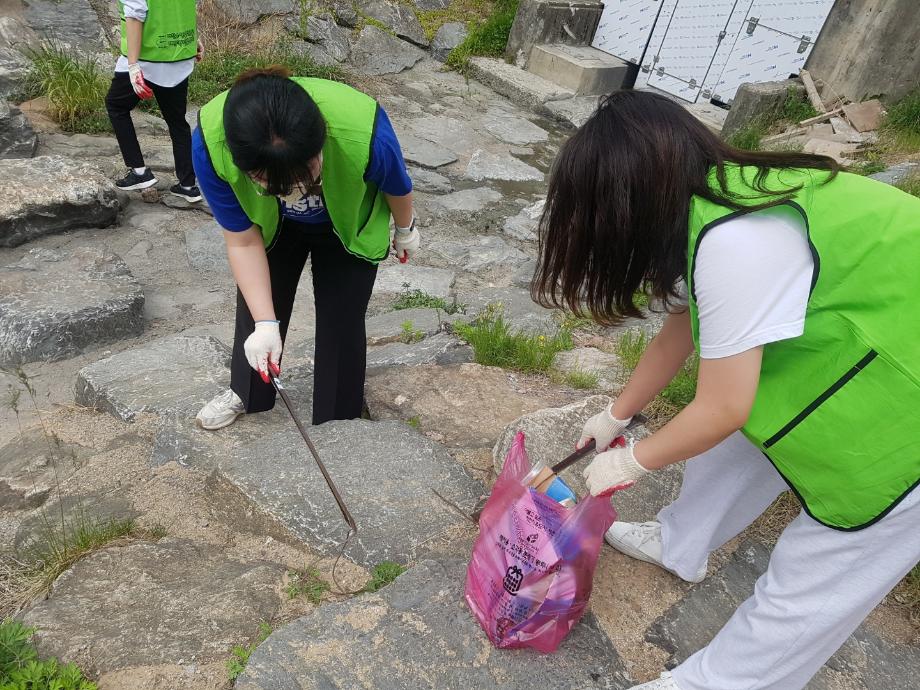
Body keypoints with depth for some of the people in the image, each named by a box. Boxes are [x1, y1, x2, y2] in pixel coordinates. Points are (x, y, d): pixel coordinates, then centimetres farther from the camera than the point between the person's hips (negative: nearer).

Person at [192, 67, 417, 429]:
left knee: (340, 318, -1)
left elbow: (398, 188, -18)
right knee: (257, 304, 14)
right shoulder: (210, 142, -39)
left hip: (347, 226, -1)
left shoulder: (364, 131, -44)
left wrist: (406, 231, 2)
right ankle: (248, 394, 42)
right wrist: (265, 323, -30)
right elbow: (243, 241, -24)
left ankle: (337, 421, 24)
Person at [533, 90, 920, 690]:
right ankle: (679, 545, 46)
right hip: (850, 344, 9)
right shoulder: (711, 199, -4)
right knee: (740, 444, 22)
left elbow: (724, 408, -24)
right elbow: (680, 331, 8)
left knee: (809, 582, 3)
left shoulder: (735, 241, -33)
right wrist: (617, 416, 18)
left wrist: (630, 462, -7)